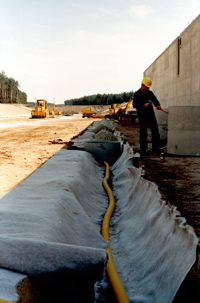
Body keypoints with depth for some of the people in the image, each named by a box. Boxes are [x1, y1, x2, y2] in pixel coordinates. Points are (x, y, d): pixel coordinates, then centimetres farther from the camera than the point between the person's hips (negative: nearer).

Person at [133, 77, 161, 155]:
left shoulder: (150, 93, 12)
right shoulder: (136, 94, 0)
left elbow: (155, 101, 8)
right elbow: (134, 105, -7)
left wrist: (158, 106, -15)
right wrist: (143, 105, -21)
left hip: (151, 114, 3)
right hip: (142, 116, -3)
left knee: (155, 131, -3)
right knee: (143, 132, 0)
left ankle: (156, 149, 1)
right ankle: (143, 149, 12)